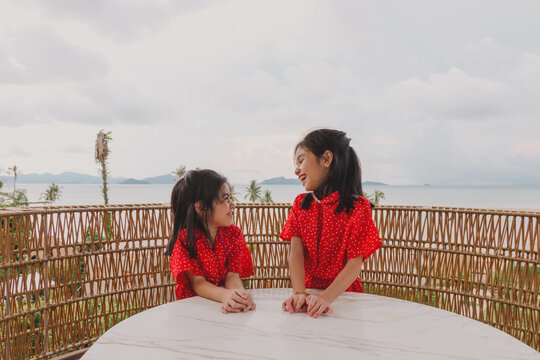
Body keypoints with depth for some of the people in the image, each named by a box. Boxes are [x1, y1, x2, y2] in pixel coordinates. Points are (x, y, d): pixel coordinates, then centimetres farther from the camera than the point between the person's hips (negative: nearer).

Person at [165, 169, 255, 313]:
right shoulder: (185, 237, -9)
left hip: (224, 306, 2)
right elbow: (198, 283, -14)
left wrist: (239, 295, -28)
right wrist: (226, 295, -33)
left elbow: (232, 275, -6)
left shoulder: (234, 233, 1)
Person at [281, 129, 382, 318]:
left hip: (342, 293, -2)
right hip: (309, 289, 3)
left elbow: (355, 264, -13)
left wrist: (326, 297, -26)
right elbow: (296, 253, -5)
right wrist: (299, 293, -21)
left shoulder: (358, 207, -8)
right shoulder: (301, 203, 5)